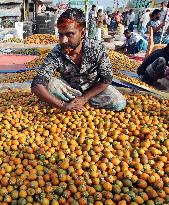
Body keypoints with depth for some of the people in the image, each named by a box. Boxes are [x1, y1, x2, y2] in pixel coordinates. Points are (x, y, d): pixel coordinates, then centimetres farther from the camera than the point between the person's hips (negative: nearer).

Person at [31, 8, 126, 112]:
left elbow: (106, 79, -15)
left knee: (119, 103, -22)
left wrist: (84, 98, -23)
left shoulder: (97, 49, -25)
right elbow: (37, 85, -34)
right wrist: (62, 105, -45)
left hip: (93, 89, 1)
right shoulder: (56, 54, -27)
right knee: (50, 84, -28)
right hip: (69, 89, 0)